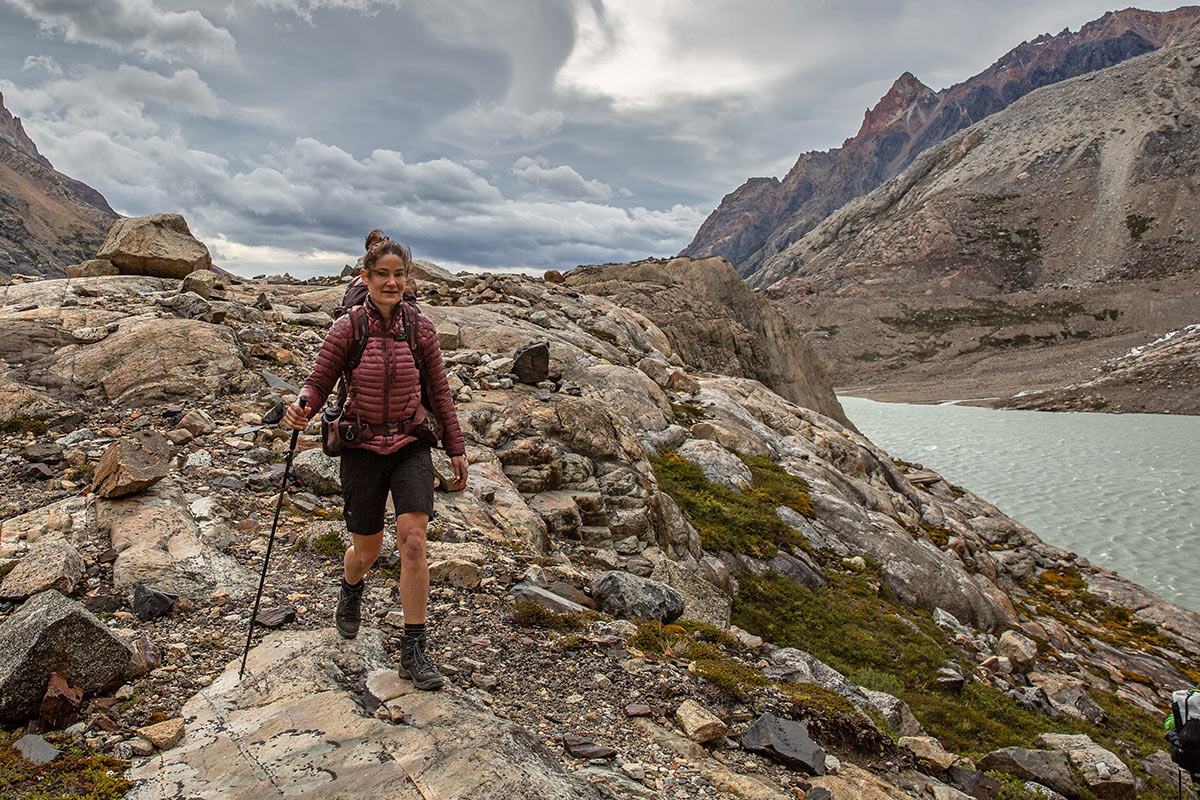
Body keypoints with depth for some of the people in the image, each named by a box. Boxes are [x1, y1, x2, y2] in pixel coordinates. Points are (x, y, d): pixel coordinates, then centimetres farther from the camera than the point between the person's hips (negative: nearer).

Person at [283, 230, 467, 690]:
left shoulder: (420, 328, -3)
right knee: (367, 550, 10)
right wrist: (301, 408, -26)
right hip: (362, 446, 0)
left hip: (410, 446, 1)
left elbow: (439, 392, 5)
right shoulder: (346, 330, -7)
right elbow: (319, 384, -2)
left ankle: (413, 652, -1)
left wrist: (456, 449, 7)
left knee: (413, 541, -13)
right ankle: (351, 592, 49)